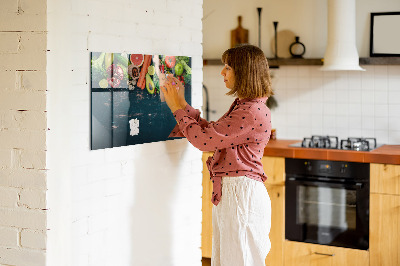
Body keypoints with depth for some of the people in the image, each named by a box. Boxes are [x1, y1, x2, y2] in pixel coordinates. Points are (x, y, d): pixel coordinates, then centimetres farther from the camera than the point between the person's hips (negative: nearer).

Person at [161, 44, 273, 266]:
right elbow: (211, 132, 18)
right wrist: (182, 104, 15)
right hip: (228, 192, 10)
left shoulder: (253, 112, -19)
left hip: (241, 193, -10)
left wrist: (177, 108, -6)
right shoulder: (242, 106, 14)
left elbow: (204, 139, -18)